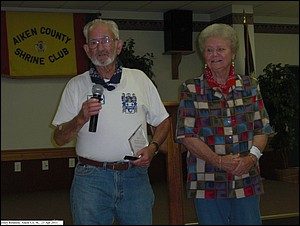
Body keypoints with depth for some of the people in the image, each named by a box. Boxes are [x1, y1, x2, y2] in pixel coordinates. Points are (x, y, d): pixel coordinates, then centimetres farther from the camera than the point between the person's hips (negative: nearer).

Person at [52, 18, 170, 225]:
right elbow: (60, 138, 3)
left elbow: (163, 122, 13)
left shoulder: (139, 78, 8)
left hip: (135, 176, 1)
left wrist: (152, 148, -5)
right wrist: (81, 118, -15)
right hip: (91, 179, -1)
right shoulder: (76, 85, 5)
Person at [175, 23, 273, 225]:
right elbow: (187, 135, -5)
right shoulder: (191, 89, 1)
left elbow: (262, 129, 7)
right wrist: (218, 161, -16)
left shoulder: (250, 86, 8)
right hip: (207, 185, -2)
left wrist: (252, 157, -12)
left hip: (247, 183, 2)